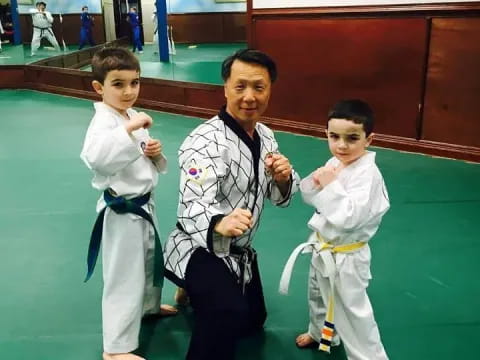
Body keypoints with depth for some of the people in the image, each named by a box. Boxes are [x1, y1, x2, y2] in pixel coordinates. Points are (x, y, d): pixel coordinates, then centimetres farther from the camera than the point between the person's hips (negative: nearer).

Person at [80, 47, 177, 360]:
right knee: (124, 277, 1)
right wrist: (129, 128, -43)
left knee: (151, 260, 27)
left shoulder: (133, 117, 5)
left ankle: (149, 305, 53)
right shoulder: (103, 121, -22)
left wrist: (156, 153, -6)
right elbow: (95, 156, -43)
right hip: (122, 212, -9)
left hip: (145, 204, 9)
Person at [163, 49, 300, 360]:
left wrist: (283, 177, -19)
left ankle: (194, 293, 47)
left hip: (240, 251, 8)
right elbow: (193, 208, -35)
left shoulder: (266, 136, -1)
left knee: (253, 321, 27)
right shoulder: (204, 142, -26)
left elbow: (280, 197, 5)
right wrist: (220, 224, -58)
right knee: (228, 316, -36)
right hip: (200, 249, -8)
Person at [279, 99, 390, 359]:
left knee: (352, 312, 1)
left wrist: (331, 186, -33)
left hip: (345, 257, -9)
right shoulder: (334, 164, -3)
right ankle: (320, 333, 56)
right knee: (318, 295, 30)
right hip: (323, 248, 9)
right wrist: (316, 183, -16)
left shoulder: (367, 174, -27)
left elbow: (348, 218, -36)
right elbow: (309, 197, 5)